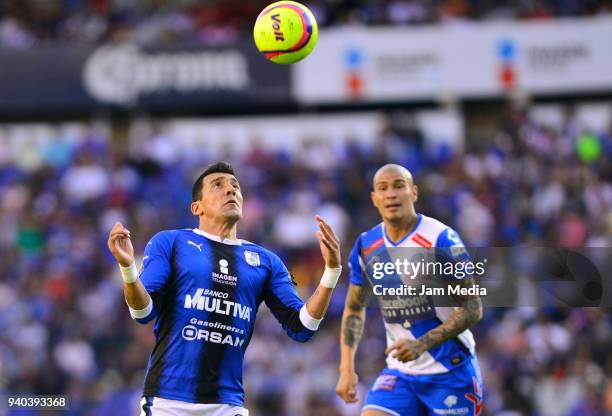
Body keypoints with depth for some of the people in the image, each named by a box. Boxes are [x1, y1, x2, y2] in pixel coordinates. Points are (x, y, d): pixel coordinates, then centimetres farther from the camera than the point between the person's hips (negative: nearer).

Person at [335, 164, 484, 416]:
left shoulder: (441, 240, -13)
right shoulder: (366, 247, 3)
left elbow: (472, 308, -13)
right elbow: (354, 309, 15)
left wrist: (422, 344, -24)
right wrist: (347, 368, 3)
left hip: (450, 371, -4)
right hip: (399, 373, 4)